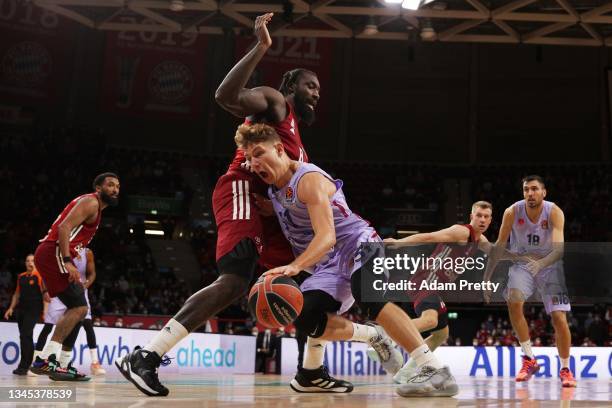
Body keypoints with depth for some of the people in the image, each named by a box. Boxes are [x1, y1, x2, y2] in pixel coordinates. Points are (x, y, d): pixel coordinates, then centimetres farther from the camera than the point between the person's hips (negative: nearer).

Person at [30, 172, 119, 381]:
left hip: (49, 254, 11)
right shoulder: (90, 202, -6)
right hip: (54, 253, -11)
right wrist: (67, 261, -28)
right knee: (79, 307, -15)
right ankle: (44, 360, -19)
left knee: (77, 308, 13)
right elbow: (64, 227, -20)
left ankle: (57, 361, 12)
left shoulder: (94, 207, 25)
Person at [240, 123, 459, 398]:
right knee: (306, 318, -10)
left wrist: (295, 266, -48)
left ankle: (435, 370, -42)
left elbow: (326, 236, -33)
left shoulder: (309, 179, -19)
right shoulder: (273, 187, 8)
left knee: (366, 294, -37)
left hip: (358, 245, -8)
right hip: (330, 263, 8)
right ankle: (372, 335, 14)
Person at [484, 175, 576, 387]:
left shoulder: (554, 212, -21)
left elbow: (559, 248, -31)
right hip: (522, 264, 1)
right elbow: (499, 246, -9)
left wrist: (540, 263, -51)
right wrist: (486, 278, -12)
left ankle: (565, 369, 13)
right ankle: (529, 360, -13)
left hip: (550, 266, -1)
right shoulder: (512, 212, -16)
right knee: (513, 301, -27)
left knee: (559, 318, -10)